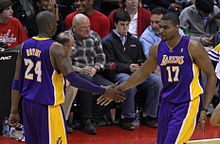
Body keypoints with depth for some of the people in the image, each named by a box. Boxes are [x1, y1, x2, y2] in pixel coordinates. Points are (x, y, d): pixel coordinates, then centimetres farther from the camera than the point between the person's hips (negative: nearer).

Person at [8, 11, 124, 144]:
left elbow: (17, 82, 6)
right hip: (48, 107, -7)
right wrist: (104, 91, -20)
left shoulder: (25, 46, 3)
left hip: (28, 104, 7)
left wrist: (14, 111, 12)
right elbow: (73, 79, -24)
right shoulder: (55, 48, -16)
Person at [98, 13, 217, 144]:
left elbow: (211, 75, -8)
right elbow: (142, 73, 16)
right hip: (167, 102, 6)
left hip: (187, 104, -6)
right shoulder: (157, 48, 2)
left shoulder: (192, 47, -13)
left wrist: (204, 110, -12)